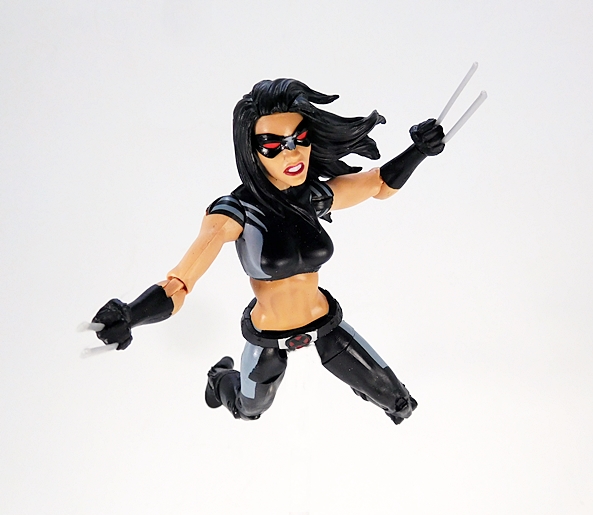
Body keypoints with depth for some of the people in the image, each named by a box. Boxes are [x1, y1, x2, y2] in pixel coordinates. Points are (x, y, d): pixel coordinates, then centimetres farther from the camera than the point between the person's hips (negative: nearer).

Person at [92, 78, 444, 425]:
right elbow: (179, 283, -41)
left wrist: (418, 150, -14)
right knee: (249, 409, 28)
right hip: (267, 340, -2)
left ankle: (362, 380, 46)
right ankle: (221, 378, 63)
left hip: (325, 323, 3)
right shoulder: (236, 211, -29)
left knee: (401, 405, 10)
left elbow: (381, 183, 4)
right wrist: (129, 316, -61)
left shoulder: (318, 196, -15)